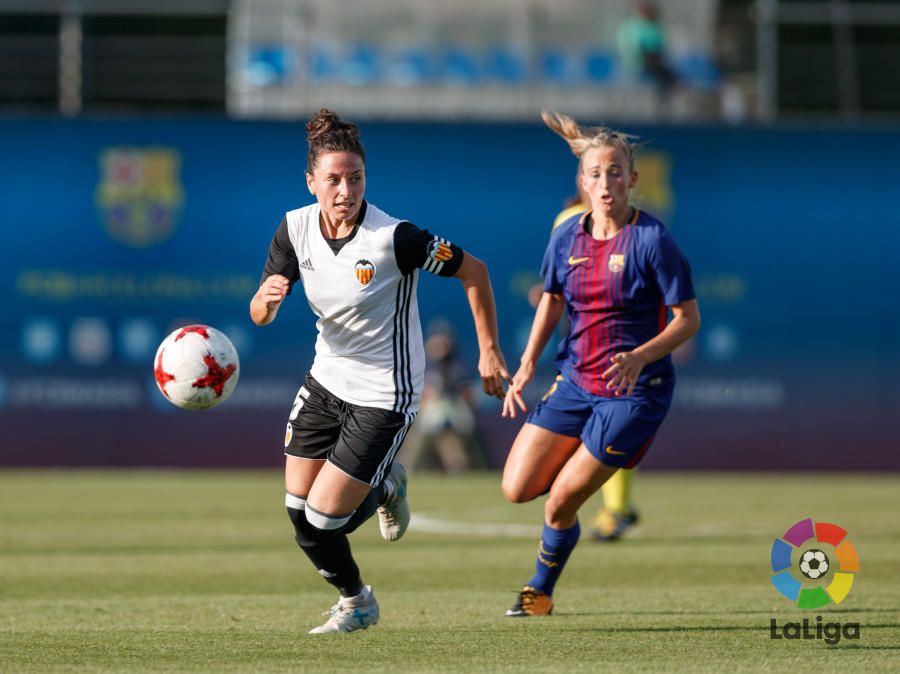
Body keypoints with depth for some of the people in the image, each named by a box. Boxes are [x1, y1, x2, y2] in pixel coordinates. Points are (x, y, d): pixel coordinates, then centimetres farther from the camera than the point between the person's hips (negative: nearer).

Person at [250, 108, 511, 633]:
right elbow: (260, 315, -1)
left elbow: (474, 271, -13)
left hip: (384, 395, -6)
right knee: (298, 508, 9)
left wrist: (489, 351, -10)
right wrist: (268, 296, -25)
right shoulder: (296, 228, -7)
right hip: (327, 380, 6)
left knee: (322, 521, -8)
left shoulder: (395, 237, -24)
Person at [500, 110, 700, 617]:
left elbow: (689, 319, -12)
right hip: (576, 382, 5)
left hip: (636, 390, -5)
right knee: (518, 488, -2)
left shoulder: (652, 240, -16)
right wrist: (528, 364, 5)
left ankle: (541, 592, 22)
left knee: (560, 504, -5)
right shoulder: (568, 237, 1)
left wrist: (640, 356, -27)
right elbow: (552, 300, 17)